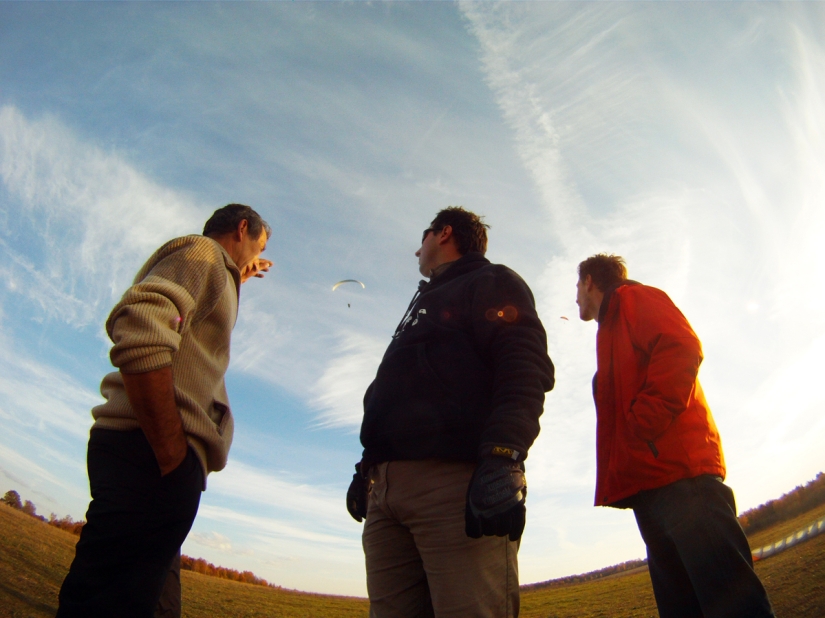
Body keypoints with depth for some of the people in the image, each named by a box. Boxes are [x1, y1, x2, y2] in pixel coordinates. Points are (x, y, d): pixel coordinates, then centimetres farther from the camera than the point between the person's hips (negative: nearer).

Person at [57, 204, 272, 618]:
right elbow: (141, 334, -21)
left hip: (154, 456, 10)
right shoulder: (203, 253, -1)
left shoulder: (213, 275, 28)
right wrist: (172, 453, -20)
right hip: (150, 455, -10)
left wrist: (235, 281, 46)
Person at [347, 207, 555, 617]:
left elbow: (525, 370, -8)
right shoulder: (425, 304, 37)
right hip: (386, 487, 8)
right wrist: (367, 467, 22)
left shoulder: (491, 284, 11)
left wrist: (503, 460, -22)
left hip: (454, 478, -7)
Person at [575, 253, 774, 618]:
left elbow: (681, 347, -13)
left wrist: (643, 424, -17)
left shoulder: (634, 297, 8)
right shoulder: (612, 331, 33)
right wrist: (616, 475, 12)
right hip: (648, 484, 10)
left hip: (678, 469, -9)